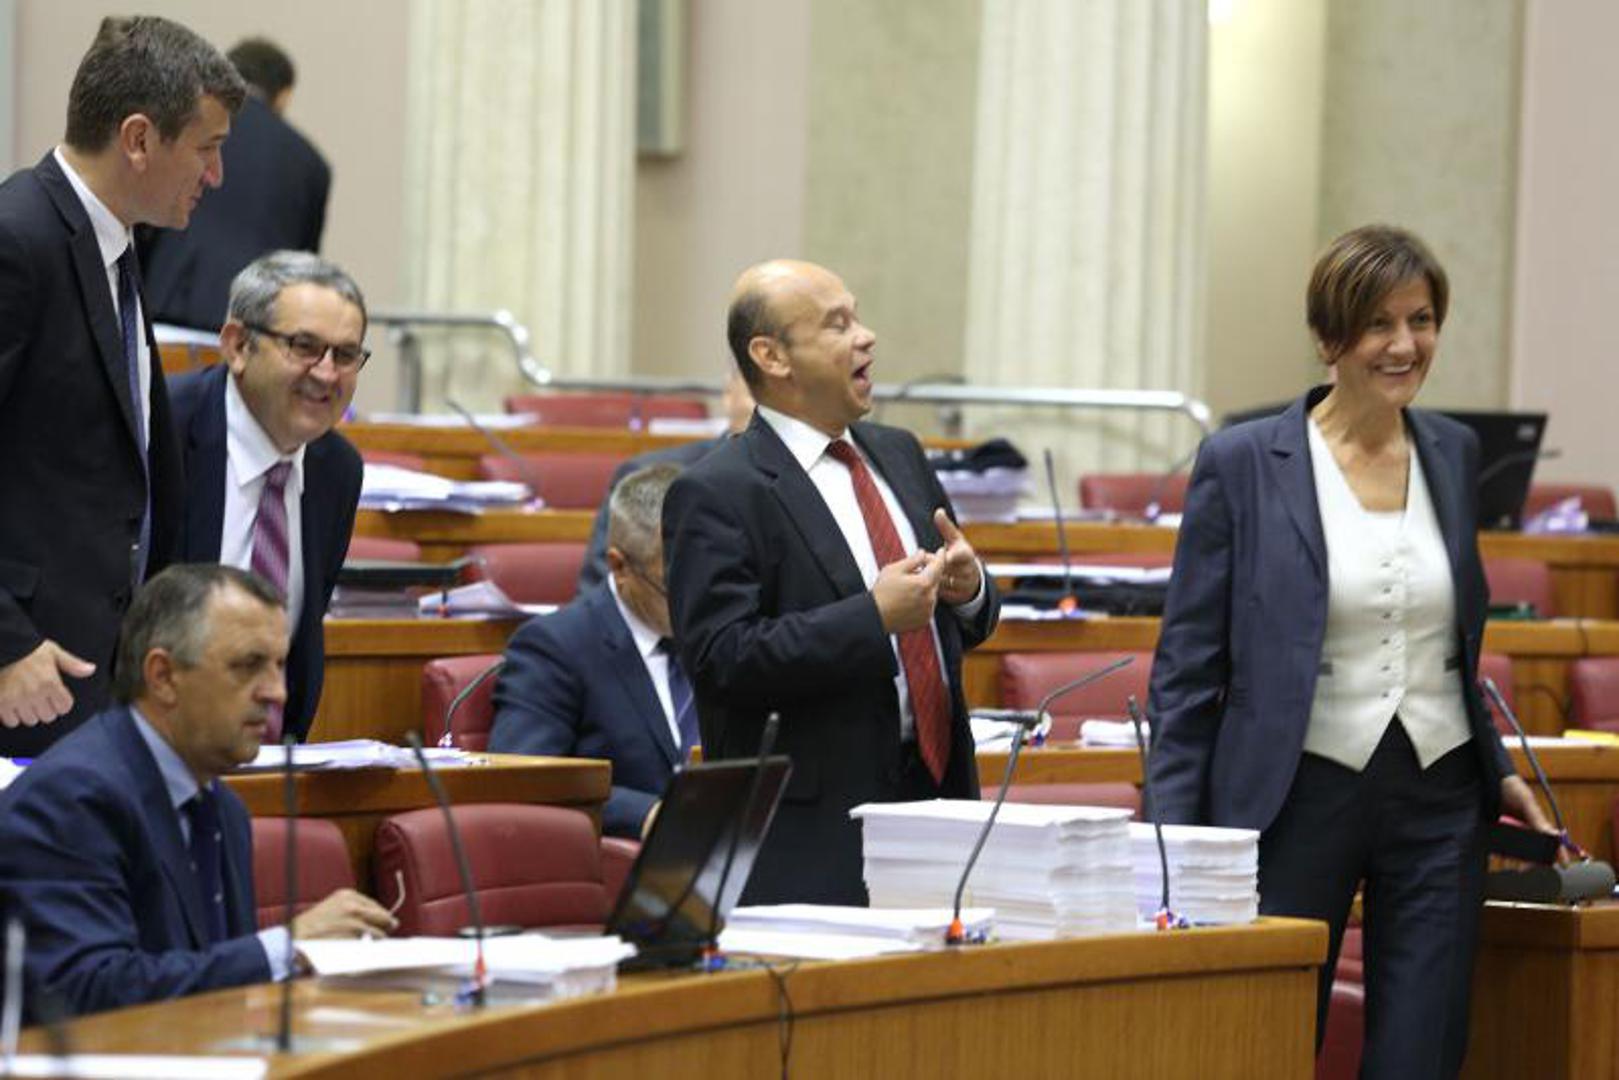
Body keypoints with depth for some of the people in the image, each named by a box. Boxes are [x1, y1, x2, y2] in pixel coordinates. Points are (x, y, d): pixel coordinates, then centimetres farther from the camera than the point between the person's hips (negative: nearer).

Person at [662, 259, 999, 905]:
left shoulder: (899, 455, 17)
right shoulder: (715, 494, -8)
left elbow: (962, 624, 24)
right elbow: (722, 658, -18)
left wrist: (968, 589, -1)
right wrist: (874, 618, -21)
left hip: (935, 797, 7)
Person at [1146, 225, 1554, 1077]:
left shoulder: (1452, 454, 8)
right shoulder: (1242, 464, -5)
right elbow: (1187, 670, -3)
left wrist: (1498, 772, 14)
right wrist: (1176, 846, -8)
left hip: (1438, 800, 4)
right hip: (1298, 799, -4)